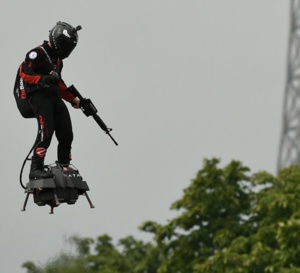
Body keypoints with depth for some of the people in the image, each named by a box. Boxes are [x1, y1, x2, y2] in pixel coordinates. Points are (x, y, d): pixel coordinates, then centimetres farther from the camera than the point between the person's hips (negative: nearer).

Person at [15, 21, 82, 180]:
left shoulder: (57, 59, 25)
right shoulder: (38, 53, -4)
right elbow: (24, 72, -16)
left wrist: (73, 99, 28)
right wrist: (41, 79, -32)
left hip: (55, 98, 9)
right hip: (39, 96, -9)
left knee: (66, 135, 0)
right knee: (47, 132, -23)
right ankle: (36, 169, -22)